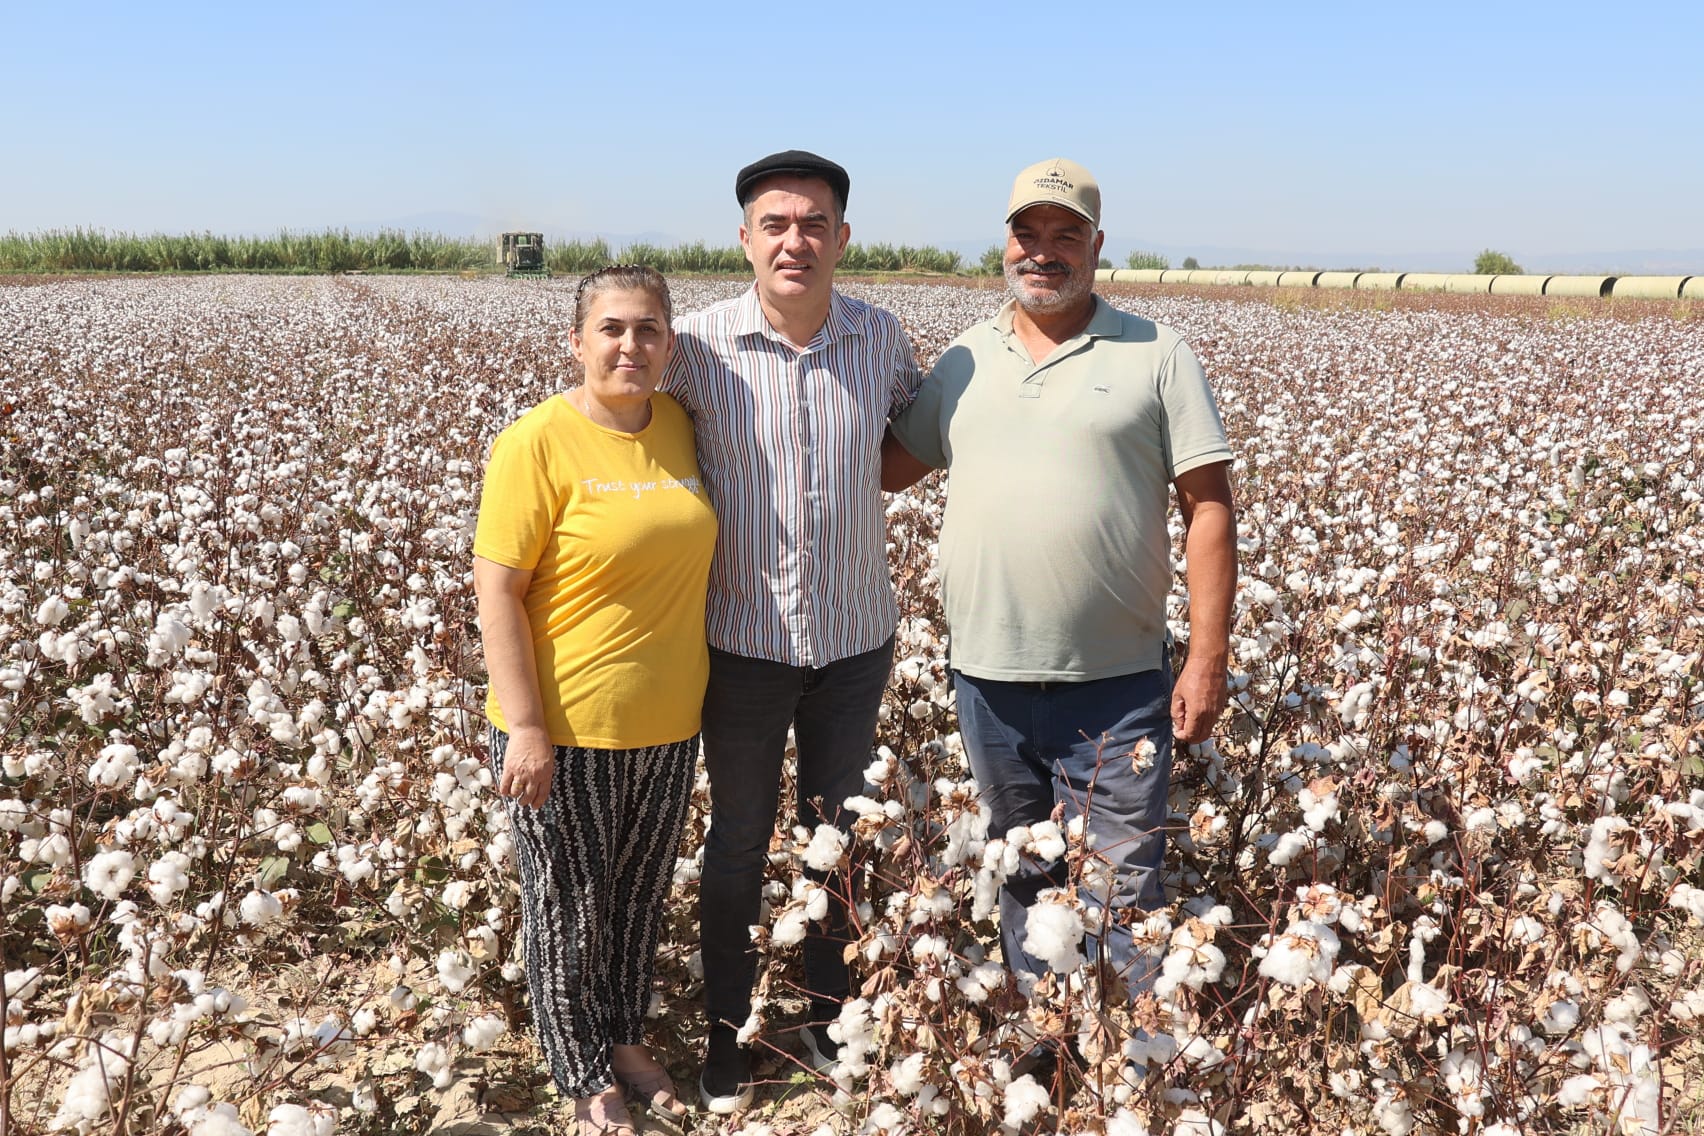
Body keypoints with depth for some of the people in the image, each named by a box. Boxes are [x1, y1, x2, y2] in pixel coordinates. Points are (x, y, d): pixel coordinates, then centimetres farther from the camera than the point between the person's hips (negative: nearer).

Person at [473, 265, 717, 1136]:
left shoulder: (680, 426, 3)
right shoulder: (537, 443, -14)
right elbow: (497, 592, -15)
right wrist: (526, 728, -19)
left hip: (668, 728, 5)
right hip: (564, 732, -5)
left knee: (641, 898, 20)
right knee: (570, 912, 11)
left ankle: (626, 1040, 42)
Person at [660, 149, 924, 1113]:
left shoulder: (882, 337, -4)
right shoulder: (699, 346, -13)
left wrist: (860, 482, 0)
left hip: (856, 639, 2)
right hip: (745, 641, -2)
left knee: (840, 836, 17)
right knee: (740, 843, 13)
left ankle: (830, 1008, 38)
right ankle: (729, 1028, 32)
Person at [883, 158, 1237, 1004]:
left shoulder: (1156, 355, -1)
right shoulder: (964, 360, 9)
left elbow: (1209, 505, -3)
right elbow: (890, 467, 14)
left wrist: (1208, 658, -9)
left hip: (1115, 683, -3)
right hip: (989, 678, 4)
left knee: (1125, 892, 2)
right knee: (1021, 878, 18)